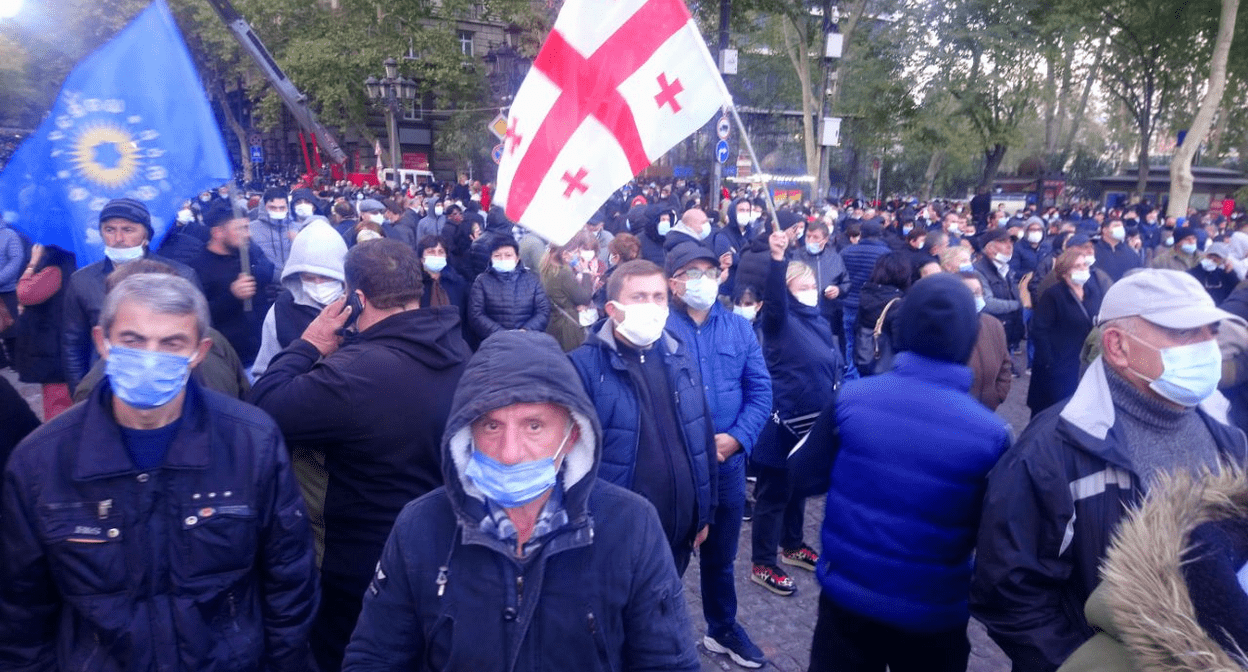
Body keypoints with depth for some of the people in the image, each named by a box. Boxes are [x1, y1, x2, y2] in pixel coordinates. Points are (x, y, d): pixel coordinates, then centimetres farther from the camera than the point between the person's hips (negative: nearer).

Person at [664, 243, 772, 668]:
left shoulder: (739, 327, 4)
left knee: (721, 554, 21)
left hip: (728, 460, 4)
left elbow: (760, 390, 2)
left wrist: (737, 436, -12)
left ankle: (723, 628, 42)